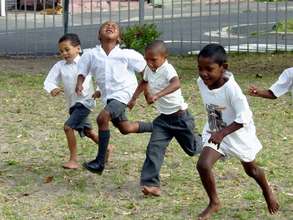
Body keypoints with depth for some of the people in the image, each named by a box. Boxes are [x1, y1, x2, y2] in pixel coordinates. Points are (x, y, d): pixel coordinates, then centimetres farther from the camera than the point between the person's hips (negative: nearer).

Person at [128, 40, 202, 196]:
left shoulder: (167, 69, -25)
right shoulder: (149, 69, -1)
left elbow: (176, 84, -47)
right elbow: (144, 83, 24)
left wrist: (157, 95, -57)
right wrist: (134, 98, 27)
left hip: (180, 116, -6)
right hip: (164, 118, 6)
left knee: (192, 149, 14)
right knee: (154, 148, -11)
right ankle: (151, 184, -13)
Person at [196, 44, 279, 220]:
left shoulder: (231, 88, -33)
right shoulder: (201, 82, -16)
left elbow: (244, 119, -29)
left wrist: (223, 133, -37)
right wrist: (216, 131, 12)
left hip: (238, 133, -4)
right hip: (215, 132, 4)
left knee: (250, 169, 19)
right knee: (203, 165, -16)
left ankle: (267, 191, 51)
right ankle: (214, 203, 5)